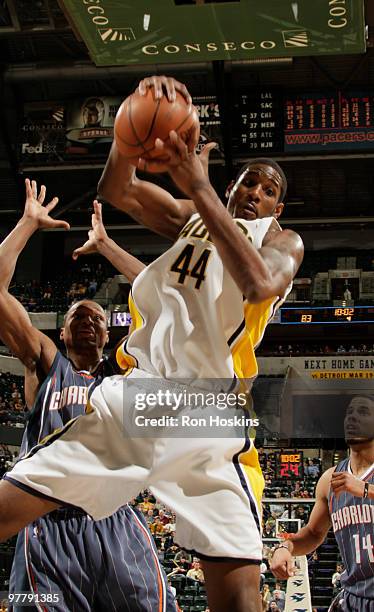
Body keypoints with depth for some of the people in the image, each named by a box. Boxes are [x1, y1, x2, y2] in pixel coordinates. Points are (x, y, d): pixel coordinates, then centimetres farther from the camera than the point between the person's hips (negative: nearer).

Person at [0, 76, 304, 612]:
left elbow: (259, 284, -14)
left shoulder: (283, 241, 12)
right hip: (137, 390, 4)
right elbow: (119, 189, 7)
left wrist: (199, 187, -17)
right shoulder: (189, 217, 23)